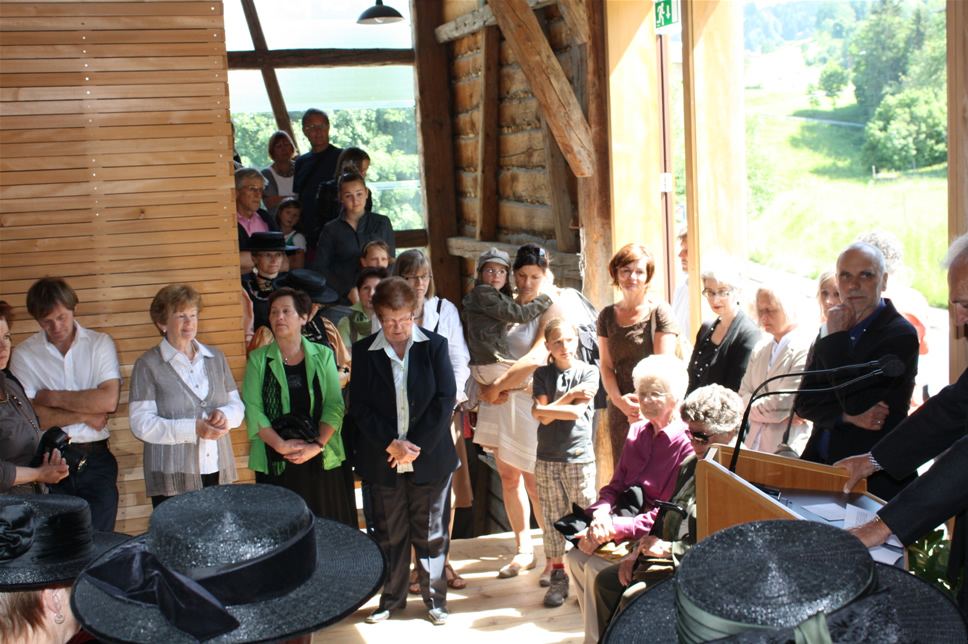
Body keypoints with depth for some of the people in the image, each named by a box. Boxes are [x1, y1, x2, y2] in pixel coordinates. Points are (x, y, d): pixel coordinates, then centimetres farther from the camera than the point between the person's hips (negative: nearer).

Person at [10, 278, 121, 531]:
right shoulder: (25, 354, 1)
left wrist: (52, 397, -5)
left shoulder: (100, 344, 4)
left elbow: (109, 401, -9)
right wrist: (85, 415, -7)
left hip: (96, 460, 0)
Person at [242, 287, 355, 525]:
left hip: (321, 460, 1)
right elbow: (252, 409, -2)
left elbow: (335, 405, -1)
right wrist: (280, 444, -14)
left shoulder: (322, 356, 7)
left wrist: (318, 445, -14)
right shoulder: (258, 360, 6)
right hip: (275, 464, 0)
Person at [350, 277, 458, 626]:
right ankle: (391, 598, 27)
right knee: (389, 534, 12)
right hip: (383, 461, 1)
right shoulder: (364, 352, -1)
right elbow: (360, 406, -3)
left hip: (430, 458, -1)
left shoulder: (435, 345, -3)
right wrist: (390, 444, -14)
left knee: (431, 533, 8)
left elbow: (445, 400, -6)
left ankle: (435, 599, 23)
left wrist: (417, 446, -11)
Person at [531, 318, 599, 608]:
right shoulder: (542, 374, 7)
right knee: (552, 518, 6)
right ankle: (558, 577, 15)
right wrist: (570, 396, -9)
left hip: (580, 456, -2)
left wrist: (545, 409, -7)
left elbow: (577, 412, -12)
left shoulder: (589, 372, 1)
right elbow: (543, 417, -4)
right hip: (547, 457, 2)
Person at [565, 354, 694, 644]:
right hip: (624, 521, 7)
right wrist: (601, 514, -12)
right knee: (574, 556, -14)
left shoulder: (685, 446, -15)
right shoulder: (637, 432, 11)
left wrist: (614, 529, -22)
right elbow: (614, 486, 11)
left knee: (596, 567, -24)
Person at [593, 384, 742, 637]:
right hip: (667, 556, 10)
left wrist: (668, 549, -21)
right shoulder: (692, 463, 10)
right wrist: (639, 551, 6)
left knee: (633, 598, -23)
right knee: (605, 580, 7)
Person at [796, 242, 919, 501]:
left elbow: (855, 399, -19)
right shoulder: (835, 330, 12)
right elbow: (804, 402, 5)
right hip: (821, 465, 6)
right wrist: (848, 416, -13)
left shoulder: (900, 335, -9)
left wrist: (836, 338, -10)